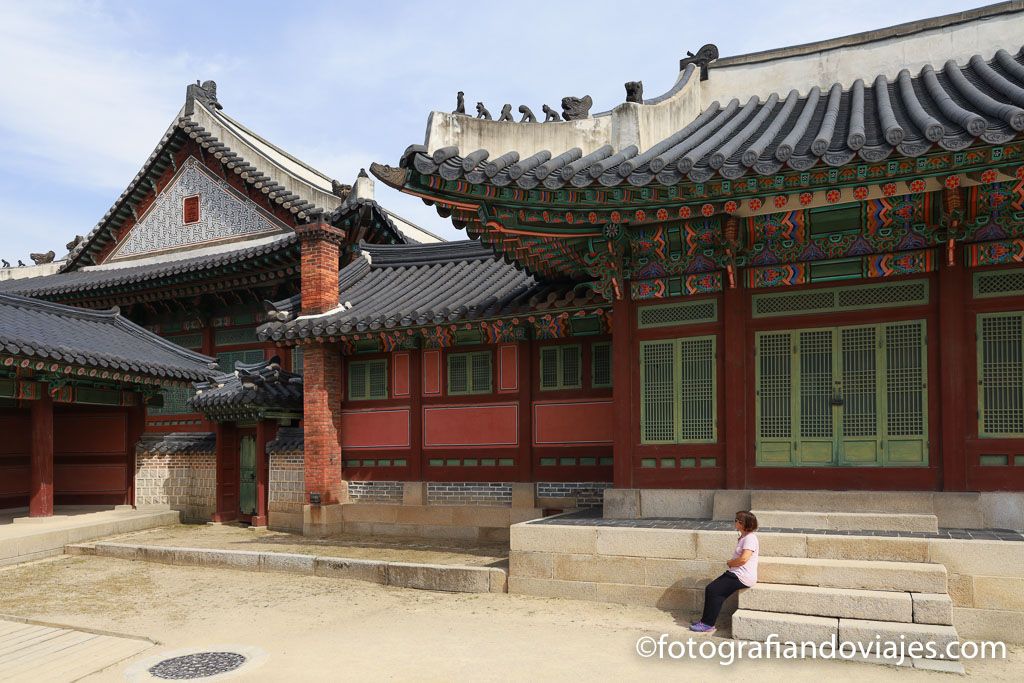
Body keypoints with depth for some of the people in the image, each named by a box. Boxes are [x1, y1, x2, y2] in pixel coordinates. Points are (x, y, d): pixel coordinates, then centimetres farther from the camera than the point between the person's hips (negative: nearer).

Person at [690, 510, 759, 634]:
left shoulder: (750, 538, -16)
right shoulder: (743, 537, 17)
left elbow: (743, 559, -26)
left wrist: (730, 563, -8)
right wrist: (731, 563, 1)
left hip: (743, 577, -10)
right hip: (735, 573, 10)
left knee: (714, 591, -13)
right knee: (710, 589, 0)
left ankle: (708, 624, -5)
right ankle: (706, 620, 4)